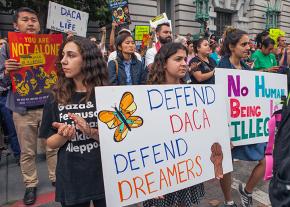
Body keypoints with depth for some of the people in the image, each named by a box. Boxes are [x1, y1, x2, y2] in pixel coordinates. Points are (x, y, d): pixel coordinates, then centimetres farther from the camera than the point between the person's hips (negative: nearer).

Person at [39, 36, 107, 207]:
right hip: (70, 180, 2)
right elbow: (50, 143, 3)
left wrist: (91, 132, -24)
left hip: (104, 177, -1)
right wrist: (63, 135, -18)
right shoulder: (56, 98, -3)